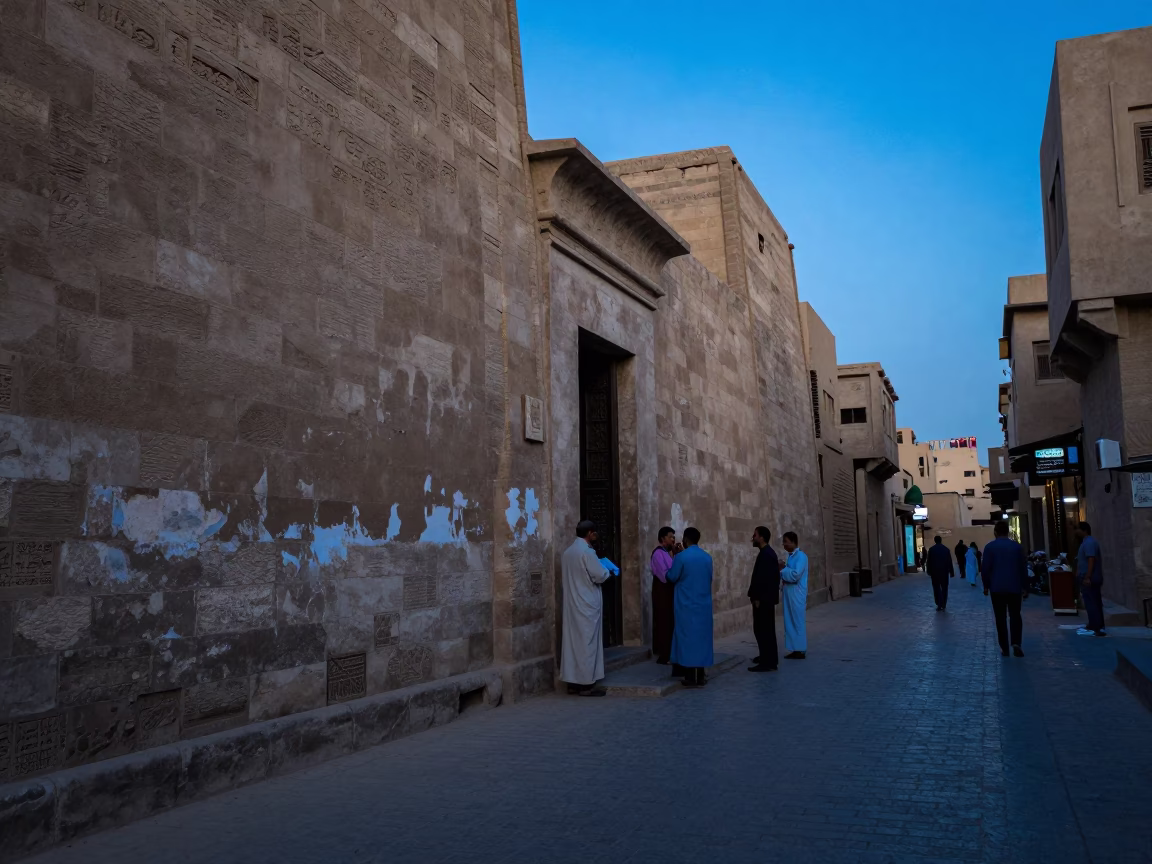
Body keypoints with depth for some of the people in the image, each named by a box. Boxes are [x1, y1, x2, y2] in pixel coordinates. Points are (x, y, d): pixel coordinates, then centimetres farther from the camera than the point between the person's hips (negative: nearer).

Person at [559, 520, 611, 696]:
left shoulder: (567, 552, 10)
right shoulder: (587, 551, -16)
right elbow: (599, 576, -15)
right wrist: (608, 571, 5)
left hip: (572, 603, 8)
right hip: (587, 604, -8)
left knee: (573, 640, 9)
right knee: (587, 642, -3)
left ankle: (573, 682, 12)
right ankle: (586, 683, -2)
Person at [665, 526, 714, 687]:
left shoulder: (681, 557, -12)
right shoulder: (707, 557, 4)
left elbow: (672, 577, -4)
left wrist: (672, 561, 12)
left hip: (686, 605, -4)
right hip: (703, 604, 4)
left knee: (687, 637, 1)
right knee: (702, 637, 9)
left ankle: (690, 678, 1)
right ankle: (700, 677, 10)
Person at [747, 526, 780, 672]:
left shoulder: (766, 554, -18)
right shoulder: (767, 552, 14)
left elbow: (765, 578, -23)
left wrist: (758, 598, -20)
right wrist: (757, 597, 18)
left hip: (763, 599, -11)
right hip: (764, 598, 11)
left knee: (764, 629, -7)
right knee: (762, 629, 18)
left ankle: (769, 662, -4)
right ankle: (767, 656, 28)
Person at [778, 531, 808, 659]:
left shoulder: (801, 556, -13)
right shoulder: (791, 556, 14)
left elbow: (795, 575, -23)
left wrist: (783, 568, -12)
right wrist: (782, 569, 0)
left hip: (797, 595, -9)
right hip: (789, 594, 9)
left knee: (798, 622, -2)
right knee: (790, 622, 10)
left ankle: (801, 650, 4)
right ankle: (795, 649, 16)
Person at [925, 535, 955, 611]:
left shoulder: (931, 549, -4)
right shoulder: (946, 549, 0)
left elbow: (929, 562, -2)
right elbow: (950, 562, 1)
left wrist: (929, 572, 6)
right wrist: (952, 572, 5)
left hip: (934, 572, -1)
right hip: (944, 572, 1)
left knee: (937, 588, 5)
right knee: (944, 588, 10)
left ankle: (939, 605, -5)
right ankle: (943, 605, 9)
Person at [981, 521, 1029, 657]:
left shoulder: (990, 547, -4)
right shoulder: (1017, 546, 3)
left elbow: (985, 568, -6)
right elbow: (1023, 567, 5)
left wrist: (986, 585, 6)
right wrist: (1025, 587, 11)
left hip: (997, 588, -2)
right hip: (1015, 587, 2)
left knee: (1000, 617, 4)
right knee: (1015, 615, 9)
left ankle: (1004, 648, 4)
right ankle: (1016, 643, -10)